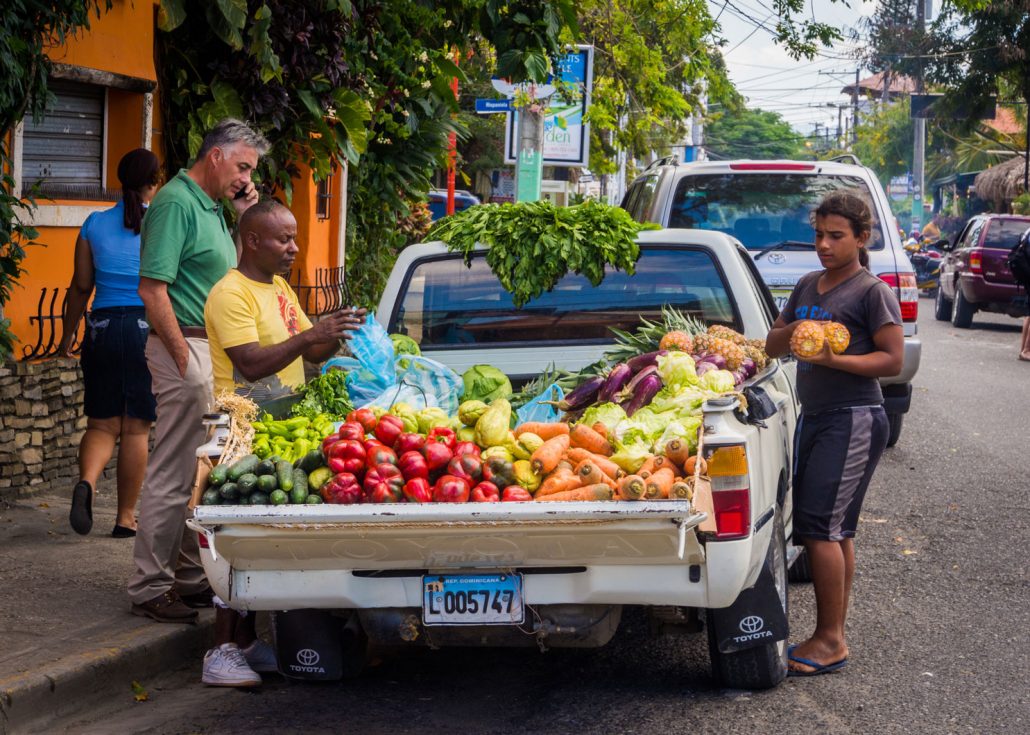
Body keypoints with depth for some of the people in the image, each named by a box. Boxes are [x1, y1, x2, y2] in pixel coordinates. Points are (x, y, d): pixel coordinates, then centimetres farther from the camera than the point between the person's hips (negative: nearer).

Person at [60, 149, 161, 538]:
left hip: (103, 328, 2)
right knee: (136, 428, 6)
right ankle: (126, 517, 10)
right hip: (150, 330, -2)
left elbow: (80, 287, 5)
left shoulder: (95, 224, 2)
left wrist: (67, 337, 17)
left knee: (102, 424, 9)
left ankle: (86, 481, -20)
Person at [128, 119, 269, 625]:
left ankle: (190, 577, 23)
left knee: (205, 469, 14)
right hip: (186, 345, -10)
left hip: (217, 349, 10)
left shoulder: (211, 205, 15)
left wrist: (247, 217, 11)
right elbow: (153, 288, -19)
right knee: (173, 473, -6)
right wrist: (184, 356, -20)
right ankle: (149, 588, 1)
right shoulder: (176, 203, -14)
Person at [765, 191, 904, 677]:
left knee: (819, 524, -14)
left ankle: (830, 641, -9)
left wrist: (832, 359, -23)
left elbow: (892, 360, -13)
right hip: (813, 417, 8)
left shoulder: (873, 291, -7)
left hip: (854, 421, -8)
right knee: (834, 532, 10)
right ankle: (832, 636, 15)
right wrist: (791, 331, -3)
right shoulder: (807, 286, 15)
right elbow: (772, 346, 19)